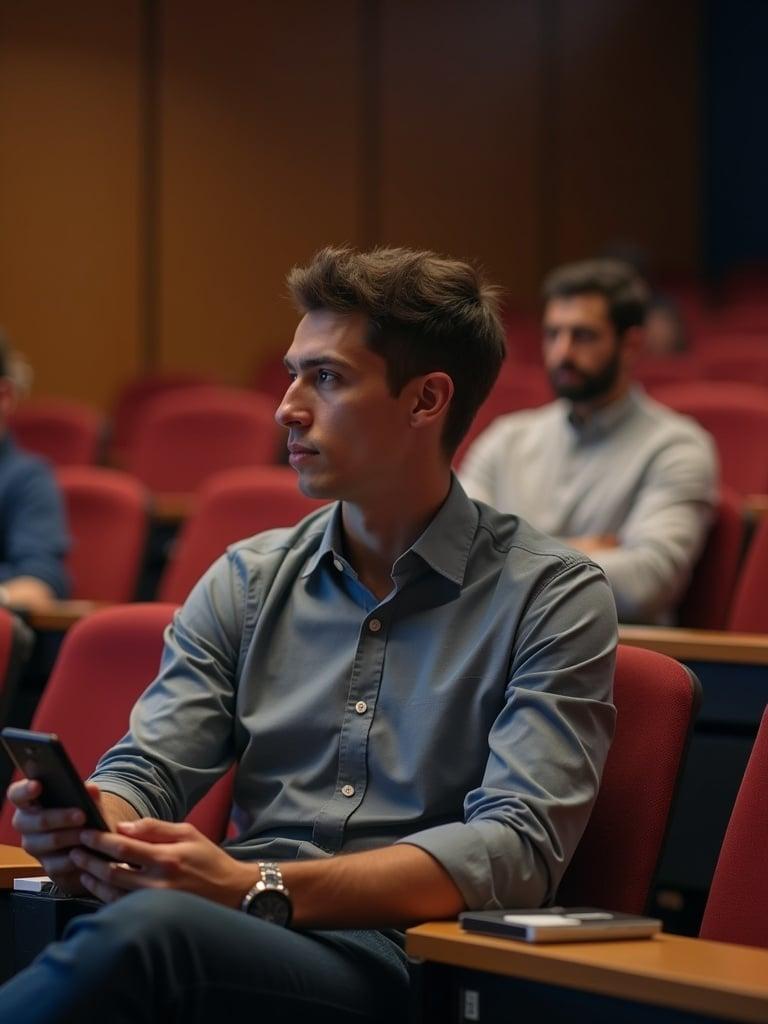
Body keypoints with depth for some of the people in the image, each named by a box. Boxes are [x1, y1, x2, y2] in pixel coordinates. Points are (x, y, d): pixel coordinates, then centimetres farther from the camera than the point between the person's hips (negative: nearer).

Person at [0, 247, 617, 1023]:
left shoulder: (552, 597, 1)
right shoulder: (247, 580, 17)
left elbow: (518, 849, -10)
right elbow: (145, 769, 11)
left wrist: (257, 888, -21)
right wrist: (85, 827, -16)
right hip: (243, 937, 4)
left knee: (149, 929, -38)